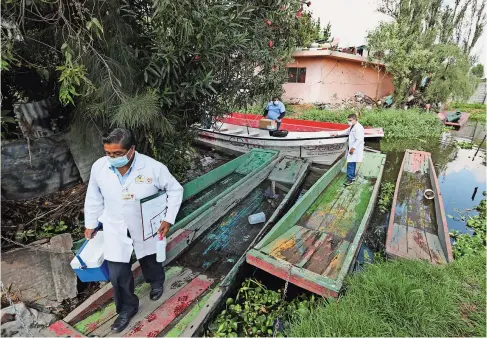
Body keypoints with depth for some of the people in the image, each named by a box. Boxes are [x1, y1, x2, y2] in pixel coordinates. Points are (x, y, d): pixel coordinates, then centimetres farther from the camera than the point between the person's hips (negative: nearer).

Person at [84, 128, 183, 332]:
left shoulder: (153, 168, -26)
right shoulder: (99, 167, -16)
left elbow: (175, 190, -12)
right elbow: (94, 198, 2)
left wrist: (169, 219, -14)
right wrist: (90, 225, 10)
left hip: (146, 228, -1)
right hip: (115, 229, 2)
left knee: (150, 261, 23)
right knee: (118, 274, 8)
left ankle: (157, 282, 59)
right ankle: (127, 308, 37)